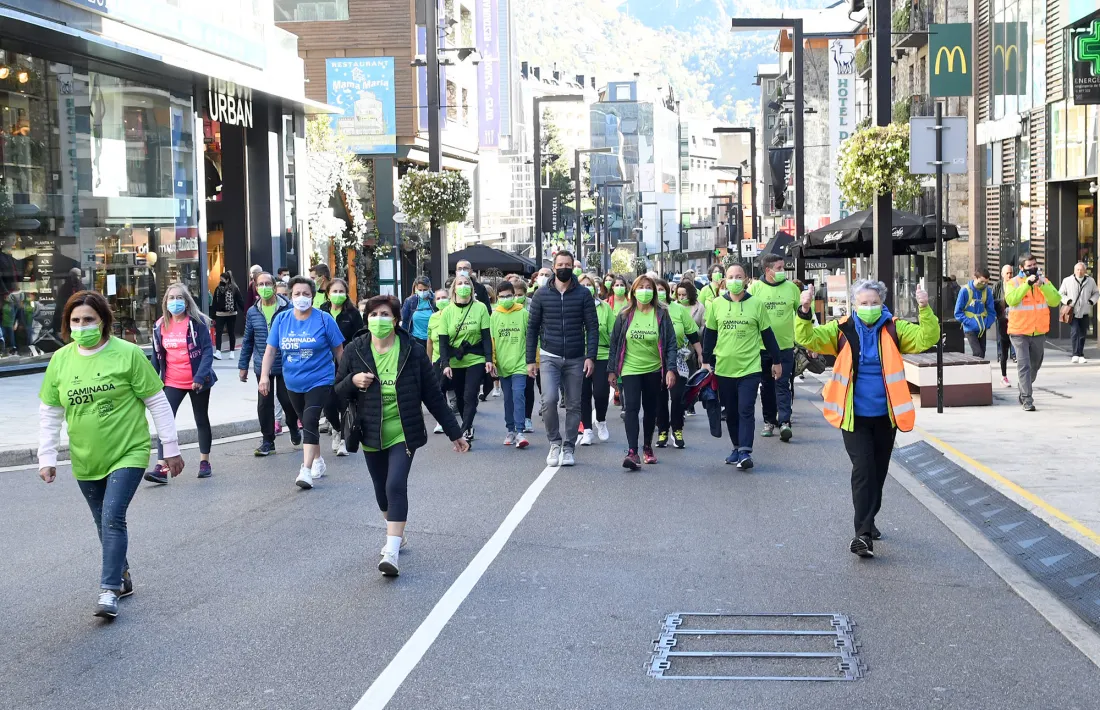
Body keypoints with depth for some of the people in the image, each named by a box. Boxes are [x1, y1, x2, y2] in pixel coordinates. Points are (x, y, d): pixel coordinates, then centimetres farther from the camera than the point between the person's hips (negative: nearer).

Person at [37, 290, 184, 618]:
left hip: (128, 453, -4)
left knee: (113, 518, -16)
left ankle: (109, 589, -9)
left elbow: (158, 403, -6)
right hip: (86, 460, 5)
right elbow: (49, 413, 8)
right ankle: (121, 576, 33)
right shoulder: (60, 360, 0)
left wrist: (171, 449, -3)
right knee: (105, 524, 15)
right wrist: (47, 458, 4)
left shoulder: (128, 354, -11)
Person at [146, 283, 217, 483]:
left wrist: (200, 377, -23)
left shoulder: (197, 322, -10)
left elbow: (208, 351, -13)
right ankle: (161, 467, -11)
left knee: (201, 420, 12)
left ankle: (205, 462, 26)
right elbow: (157, 356, 9)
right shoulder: (160, 325, 3)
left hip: (197, 382, -3)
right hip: (172, 383, 3)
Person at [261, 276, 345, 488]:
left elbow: (339, 351, -1)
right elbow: (270, 350, 3)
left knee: (310, 422, -18)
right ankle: (317, 460, 36)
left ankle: (306, 471, -22)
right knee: (306, 423, 17)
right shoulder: (281, 319, 1)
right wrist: (264, 376, -7)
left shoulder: (324, 319, -8)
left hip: (319, 381, -5)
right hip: (293, 383, 5)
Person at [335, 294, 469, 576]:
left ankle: (392, 552, -18)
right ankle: (396, 534, 40)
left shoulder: (412, 351, -7)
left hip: (403, 434, -3)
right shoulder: (355, 351, -3)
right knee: (382, 489, 15)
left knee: (396, 486, -17)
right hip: (371, 435, 3)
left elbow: (433, 395, -2)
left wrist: (455, 433, 0)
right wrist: (353, 380, -19)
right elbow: (338, 392, 4)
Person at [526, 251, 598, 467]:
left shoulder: (583, 294, 1)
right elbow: (532, 328, 6)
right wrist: (530, 360, 2)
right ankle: (555, 443, 3)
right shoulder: (541, 295, 3)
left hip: (575, 359, 1)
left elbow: (592, 327, 0)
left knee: (573, 405, 5)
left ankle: (568, 448, 17)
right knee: (549, 400, -17)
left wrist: (590, 356, -10)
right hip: (549, 357, -1)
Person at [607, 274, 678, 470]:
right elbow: (614, 343, 5)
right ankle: (632, 452, -21)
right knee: (632, 408, -14)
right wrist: (612, 370, 5)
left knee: (650, 410, 13)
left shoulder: (662, 314, -2)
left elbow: (671, 343, -2)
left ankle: (647, 447, 31)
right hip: (630, 369, -1)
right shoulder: (625, 315, 1)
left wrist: (671, 369, -10)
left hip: (654, 370, 1)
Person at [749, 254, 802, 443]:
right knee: (766, 385, 10)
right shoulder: (755, 288, -2)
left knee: (783, 385, -6)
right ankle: (769, 422, 20)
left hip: (785, 345, -1)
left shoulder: (791, 287, 1)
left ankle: (784, 422, -11)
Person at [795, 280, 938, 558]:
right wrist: (804, 312, -28)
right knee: (863, 469, -11)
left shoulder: (894, 329, 0)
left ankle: (868, 521, 35)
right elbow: (807, 338, -11)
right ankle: (863, 533, -11)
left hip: (885, 415, 3)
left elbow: (927, 338, -10)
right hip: (854, 416, -3)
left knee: (879, 471, 15)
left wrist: (925, 309, -26)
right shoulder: (842, 330, -3)